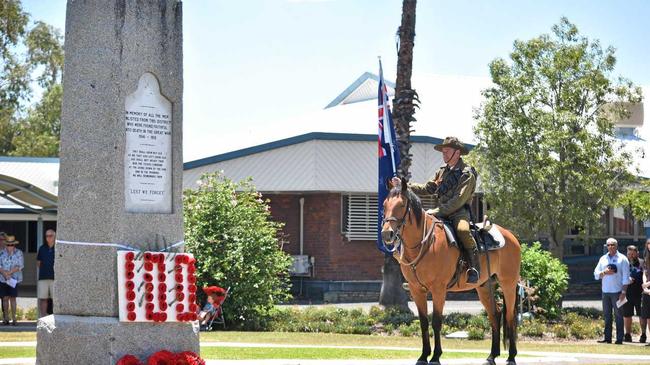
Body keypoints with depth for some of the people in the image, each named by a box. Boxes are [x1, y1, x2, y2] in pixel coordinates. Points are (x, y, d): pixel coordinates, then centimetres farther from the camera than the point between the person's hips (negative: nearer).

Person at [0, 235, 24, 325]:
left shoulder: (19, 253, 0)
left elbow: (19, 266, -7)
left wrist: (9, 273, -14)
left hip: (14, 279, -2)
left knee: (12, 298, -2)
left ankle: (14, 318, 1)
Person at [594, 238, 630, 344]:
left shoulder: (622, 259, 1)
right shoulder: (603, 259, 13)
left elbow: (626, 277, -2)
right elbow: (596, 274, 11)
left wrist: (623, 292, -9)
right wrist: (604, 272, -9)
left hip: (617, 292, -4)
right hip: (605, 291, 4)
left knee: (618, 315, -2)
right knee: (607, 315, 5)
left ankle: (619, 339, -1)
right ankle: (607, 338, 8)